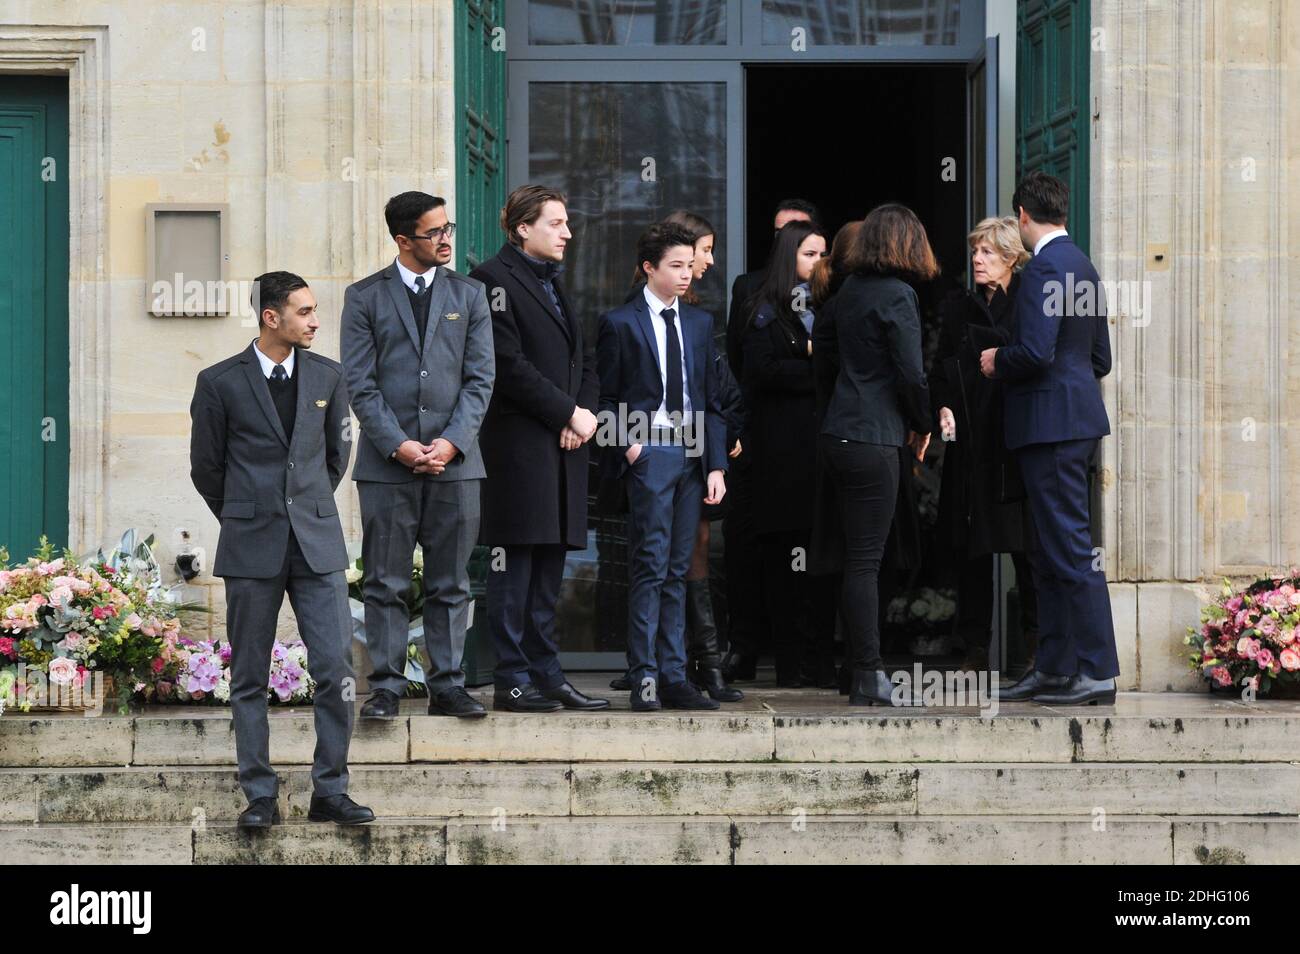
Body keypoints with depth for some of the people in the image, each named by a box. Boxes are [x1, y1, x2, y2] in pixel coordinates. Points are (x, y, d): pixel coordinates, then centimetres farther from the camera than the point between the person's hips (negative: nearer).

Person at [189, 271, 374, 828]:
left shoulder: (327, 377, 7)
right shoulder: (220, 383, -2)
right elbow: (206, 467, 7)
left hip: (318, 545, 2)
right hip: (252, 550, -2)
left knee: (336, 669, -4)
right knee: (249, 678, 3)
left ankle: (330, 792, 5)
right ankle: (260, 796, 9)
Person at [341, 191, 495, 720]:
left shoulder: (469, 294, 10)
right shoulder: (365, 297, 4)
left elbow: (480, 379, 5)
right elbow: (360, 384, -1)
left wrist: (452, 442, -8)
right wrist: (397, 445, -11)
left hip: (454, 459, 2)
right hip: (386, 460, -2)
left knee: (450, 584, 5)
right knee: (385, 583, 0)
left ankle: (447, 686, 10)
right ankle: (386, 686, 5)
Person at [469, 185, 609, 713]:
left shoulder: (551, 282, 21)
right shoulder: (495, 279, -7)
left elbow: (584, 356, 21)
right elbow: (509, 366, -15)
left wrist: (586, 410, 2)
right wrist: (568, 412, -12)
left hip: (562, 443, 8)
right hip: (519, 443, -8)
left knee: (549, 563, 9)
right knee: (515, 568, -6)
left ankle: (545, 673, 12)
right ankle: (512, 681, -3)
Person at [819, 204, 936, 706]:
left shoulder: (851, 289, 11)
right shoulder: (897, 295, -12)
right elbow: (911, 374, -14)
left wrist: (911, 421, 15)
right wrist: (922, 425, 3)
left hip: (838, 433, 8)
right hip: (873, 439, -8)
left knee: (858, 556, 12)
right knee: (865, 559, -5)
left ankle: (863, 670, 16)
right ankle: (867, 678, -2)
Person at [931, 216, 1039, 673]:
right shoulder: (957, 308, 12)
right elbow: (940, 371, 12)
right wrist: (942, 407, -3)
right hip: (969, 443, 4)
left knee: (1026, 543, -2)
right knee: (971, 548, 4)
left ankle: (1036, 641, 8)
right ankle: (975, 647, 9)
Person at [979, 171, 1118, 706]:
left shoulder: (1045, 267, -14)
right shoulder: (1082, 267, 16)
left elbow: (1036, 352, -23)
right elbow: (1100, 359, 20)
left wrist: (997, 362, -5)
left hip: (1051, 423, -10)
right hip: (1077, 416, 10)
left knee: (1071, 549, -8)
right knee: (1049, 552, 13)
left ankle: (1098, 673, -8)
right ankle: (1053, 670, 17)